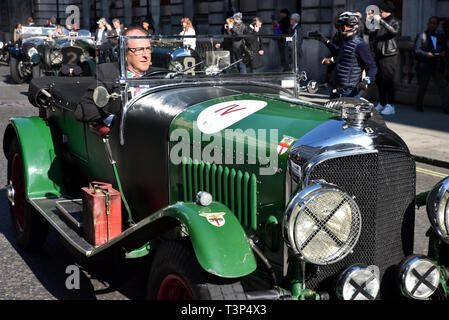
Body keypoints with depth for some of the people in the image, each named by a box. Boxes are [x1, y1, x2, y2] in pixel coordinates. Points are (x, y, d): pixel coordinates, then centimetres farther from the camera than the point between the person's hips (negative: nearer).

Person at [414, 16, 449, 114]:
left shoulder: (440, 36, 13)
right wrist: (426, 54, -20)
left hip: (438, 66, 2)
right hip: (425, 65, -2)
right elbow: (417, 50, -4)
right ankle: (419, 106, 23)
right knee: (422, 86, 8)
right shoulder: (422, 35, 4)